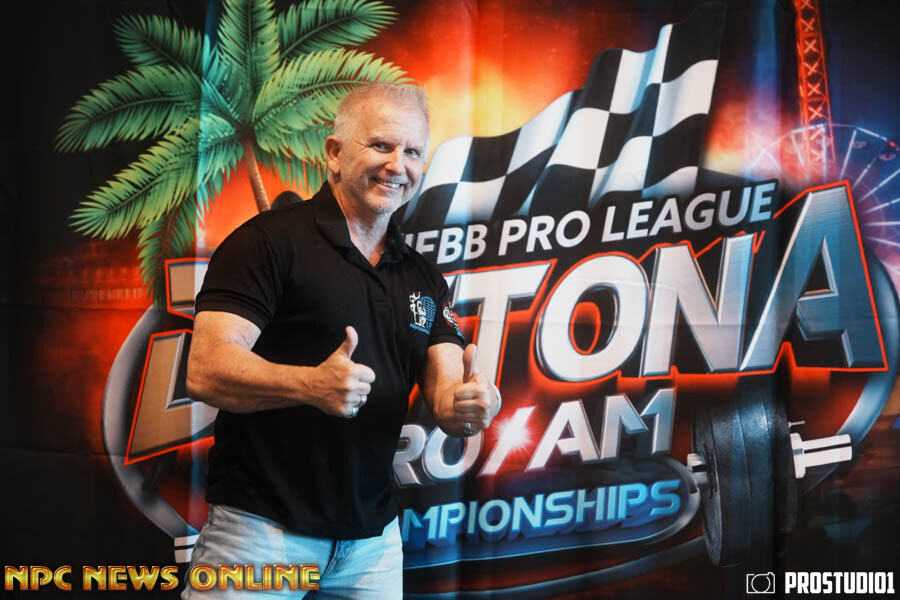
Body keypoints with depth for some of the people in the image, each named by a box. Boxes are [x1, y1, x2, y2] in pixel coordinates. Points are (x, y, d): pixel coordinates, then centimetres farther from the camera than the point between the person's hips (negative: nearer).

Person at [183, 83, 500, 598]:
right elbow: (206, 371, -18)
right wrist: (312, 385, -34)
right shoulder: (269, 241, -10)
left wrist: (469, 405, -23)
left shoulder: (423, 280, 9)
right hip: (261, 530, -5)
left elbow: (446, 391, 1)